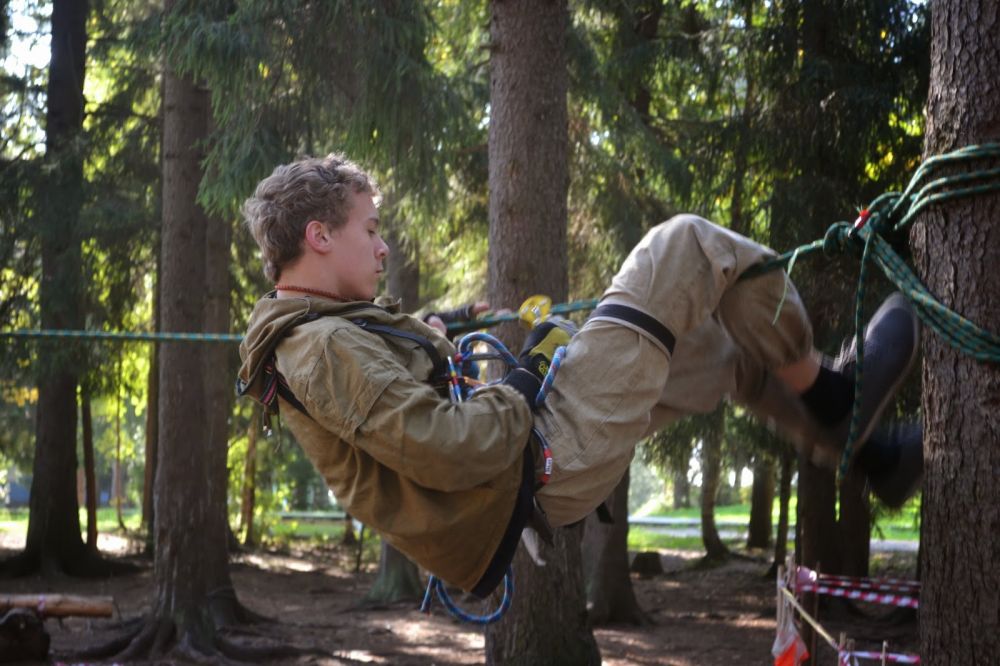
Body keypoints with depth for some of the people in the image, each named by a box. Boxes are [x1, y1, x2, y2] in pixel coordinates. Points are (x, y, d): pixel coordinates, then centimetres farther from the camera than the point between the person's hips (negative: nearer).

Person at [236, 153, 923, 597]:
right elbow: (452, 453, -27)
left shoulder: (301, 338, 11)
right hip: (550, 464, -11)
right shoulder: (326, 349, -21)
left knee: (713, 335, 22)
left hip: (529, 462, 11)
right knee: (689, 245, -5)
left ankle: (868, 452, 25)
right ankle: (822, 393, 13)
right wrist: (528, 381, -12)